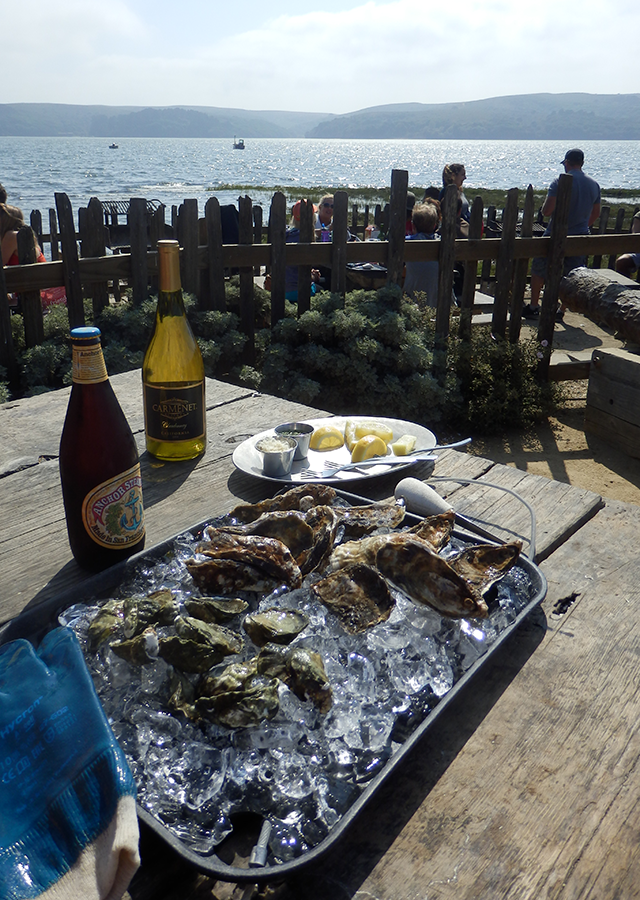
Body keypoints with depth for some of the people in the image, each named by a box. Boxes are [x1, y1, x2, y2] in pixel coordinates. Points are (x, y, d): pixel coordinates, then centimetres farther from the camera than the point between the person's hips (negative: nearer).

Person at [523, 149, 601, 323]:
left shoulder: (560, 182, -13)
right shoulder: (594, 184, 5)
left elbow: (546, 211, -19)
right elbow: (596, 213, 14)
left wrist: (548, 198, 3)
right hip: (580, 238, 4)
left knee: (538, 270, 11)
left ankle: (533, 307, 15)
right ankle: (561, 312, 12)